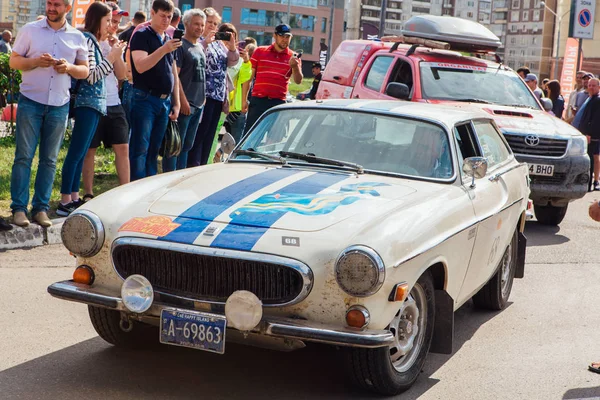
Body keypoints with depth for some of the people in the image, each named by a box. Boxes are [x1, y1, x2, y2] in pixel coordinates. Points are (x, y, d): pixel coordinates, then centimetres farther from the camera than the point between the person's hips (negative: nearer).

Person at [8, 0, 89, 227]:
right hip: (30, 101, -2)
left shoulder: (77, 37, 8)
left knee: (49, 159, 6)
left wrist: (69, 67, -11)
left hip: (59, 105, 2)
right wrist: (36, 61, -16)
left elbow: (84, 71, 11)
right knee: (24, 156, -3)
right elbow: (14, 61, 2)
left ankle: (41, 208, 12)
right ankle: (19, 208, 1)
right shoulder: (30, 30, 3)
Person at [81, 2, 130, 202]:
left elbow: (121, 75, 8)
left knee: (123, 148, 3)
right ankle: (88, 194, 12)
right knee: (89, 150, 3)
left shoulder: (114, 43, 12)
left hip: (114, 104, 6)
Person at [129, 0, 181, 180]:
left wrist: (176, 103, 14)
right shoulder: (142, 35, -5)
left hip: (165, 101, 7)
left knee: (154, 149, 10)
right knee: (140, 148, -8)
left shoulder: (169, 40, 16)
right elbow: (140, 66, -19)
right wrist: (163, 50, -28)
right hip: (145, 99, -7)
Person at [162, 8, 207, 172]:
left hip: (198, 104, 8)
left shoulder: (200, 47, 17)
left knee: (187, 146, 12)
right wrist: (182, 100, -20)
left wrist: (203, 97, 16)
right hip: (185, 104, -8)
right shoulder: (180, 45, -8)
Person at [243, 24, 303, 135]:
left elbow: (298, 81, -1)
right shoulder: (260, 52, 8)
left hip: (279, 102, 1)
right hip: (258, 100, -1)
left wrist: (295, 66, -21)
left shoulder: (293, 57, 9)